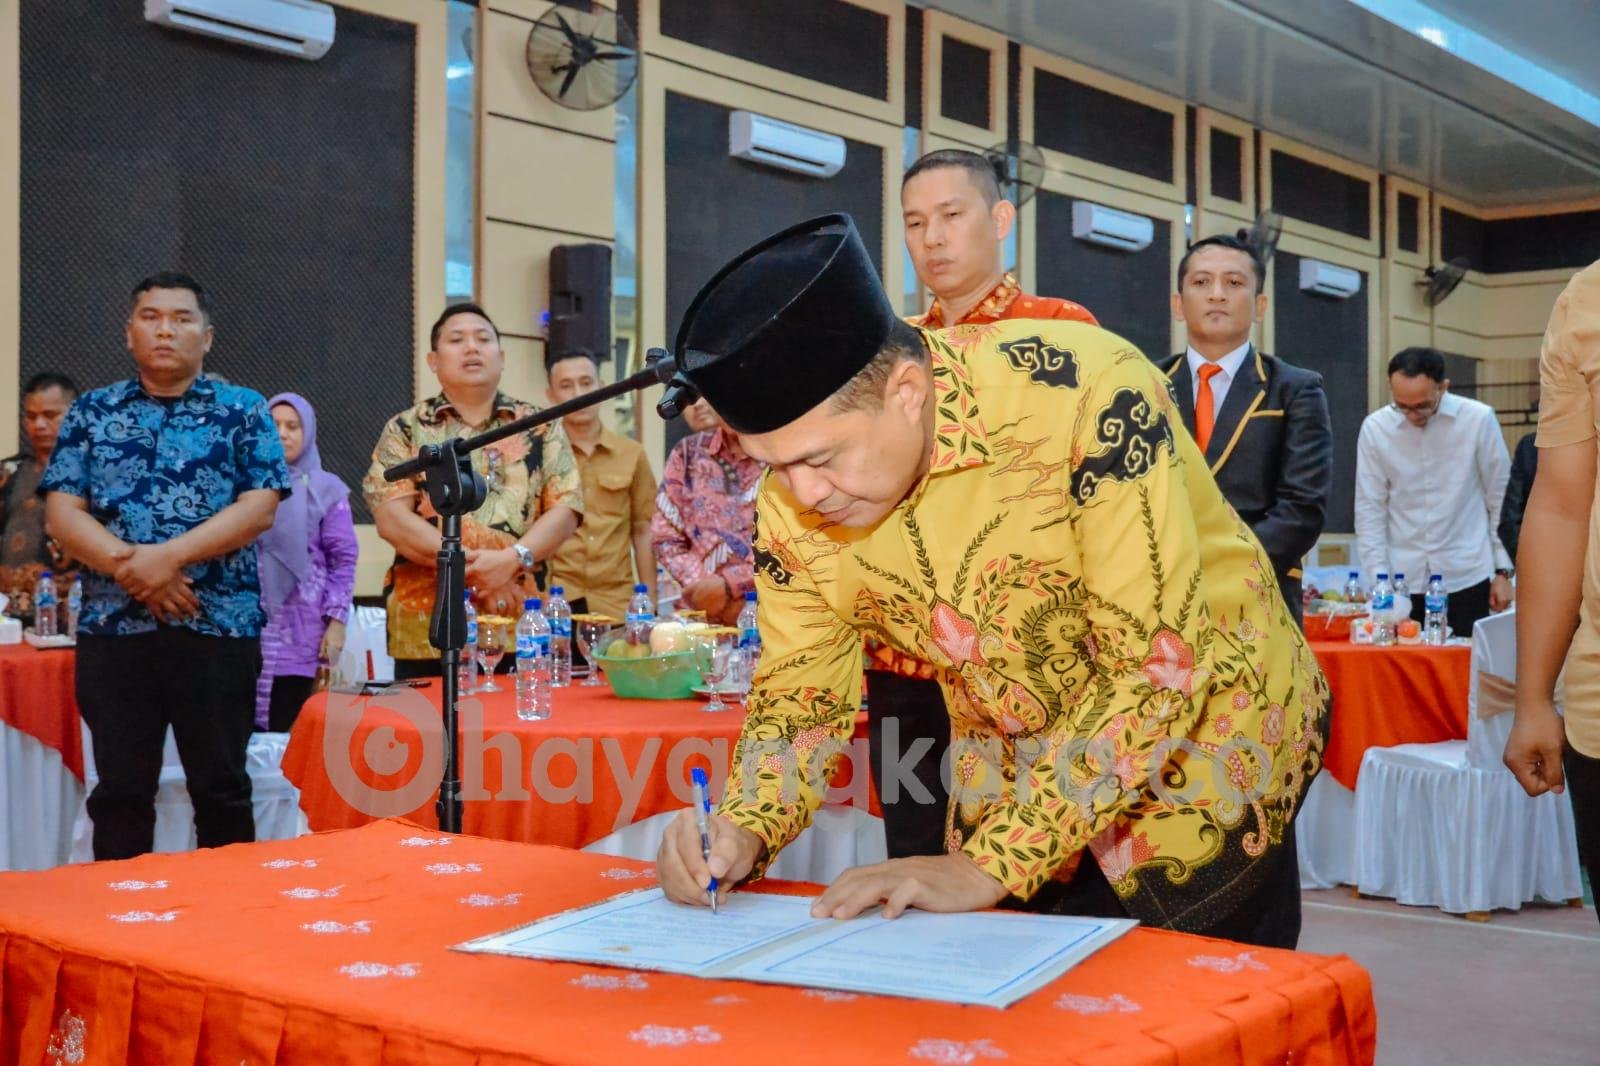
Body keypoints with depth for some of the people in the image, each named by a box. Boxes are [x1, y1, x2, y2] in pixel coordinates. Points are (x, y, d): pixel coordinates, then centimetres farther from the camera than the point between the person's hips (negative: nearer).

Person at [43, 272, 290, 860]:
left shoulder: (243, 410, 5)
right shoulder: (92, 411, 10)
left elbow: (260, 508, -6)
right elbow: (61, 513, 2)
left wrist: (168, 556, -16)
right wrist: (127, 565, -15)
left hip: (219, 625, -2)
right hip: (112, 626, 2)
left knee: (222, 788, 5)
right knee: (120, 789, 7)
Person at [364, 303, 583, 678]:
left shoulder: (540, 426, 11)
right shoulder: (406, 429, 8)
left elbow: (566, 510, 2)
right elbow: (391, 518, -4)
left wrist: (512, 559, -15)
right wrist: (470, 567, -14)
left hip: (522, 629, 1)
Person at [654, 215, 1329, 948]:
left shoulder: (1086, 397, -32)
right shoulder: (790, 502, -15)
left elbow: (1158, 670, -31)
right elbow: (801, 690, -2)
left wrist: (987, 864, -31)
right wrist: (743, 830, -21)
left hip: (1207, 743, -4)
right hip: (1016, 782, 4)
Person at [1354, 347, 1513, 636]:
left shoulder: (1479, 420, -5)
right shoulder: (1375, 428, -3)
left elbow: (1500, 500, 2)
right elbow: (1369, 510, 1)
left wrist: (1503, 571, 2)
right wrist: (1379, 579, -4)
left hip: (1466, 578, -1)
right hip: (1403, 580, 1)